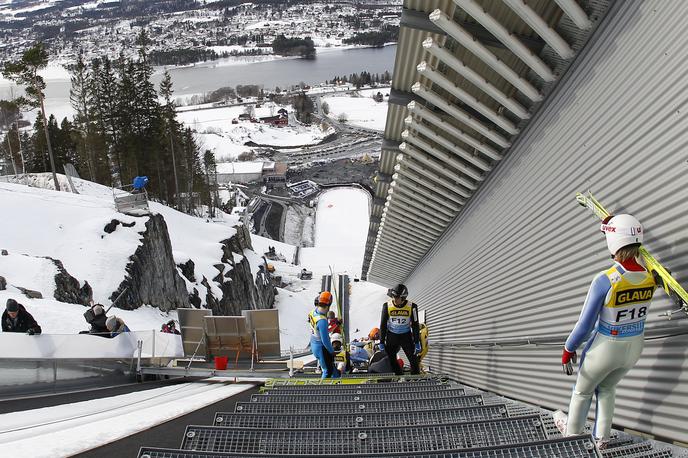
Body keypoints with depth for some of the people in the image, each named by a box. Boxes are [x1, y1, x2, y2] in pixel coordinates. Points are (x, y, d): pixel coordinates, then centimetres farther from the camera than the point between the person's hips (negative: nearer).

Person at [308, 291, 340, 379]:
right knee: (328, 371, 12)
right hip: (321, 348, -8)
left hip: (314, 344, 8)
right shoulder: (322, 321, -33)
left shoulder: (314, 311, -10)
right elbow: (325, 340, -26)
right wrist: (332, 351, -13)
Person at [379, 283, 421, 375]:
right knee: (391, 360, -1)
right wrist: (381, 342, -4)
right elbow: (383, 325, -3)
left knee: (414, 360, -5)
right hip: (391, 336, 1)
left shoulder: (412, 307, -13)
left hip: (406, 336, -1)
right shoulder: (387, 306, -11)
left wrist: (417, 343, -6)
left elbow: (415, 325, -4)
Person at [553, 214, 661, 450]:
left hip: (604, 350, -5)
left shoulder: (604, 280, -31)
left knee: (582, 391, 25)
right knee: (606, 388, 32)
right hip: (633, 349, 5)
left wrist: (568, 350, -6)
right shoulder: (649, 278, -13)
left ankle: (572, 432, 48)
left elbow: (585, 325, -23)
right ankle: (601, 438, 47)